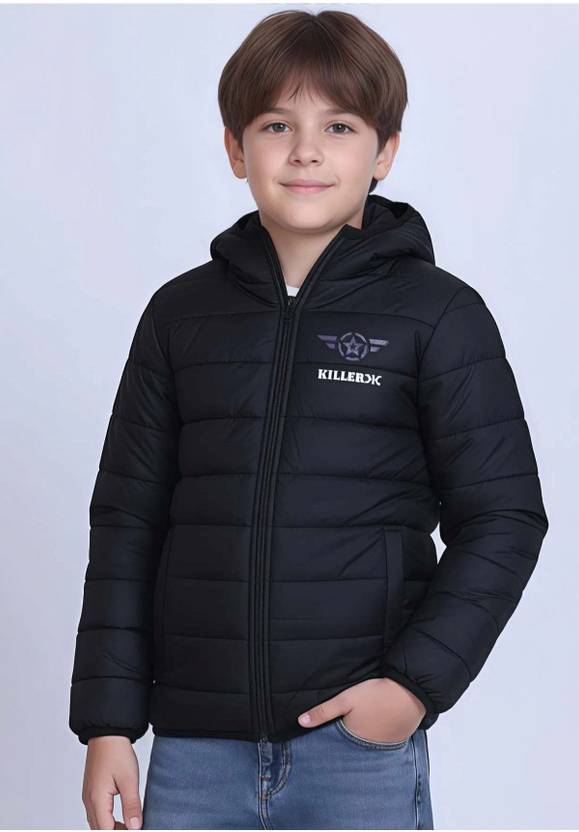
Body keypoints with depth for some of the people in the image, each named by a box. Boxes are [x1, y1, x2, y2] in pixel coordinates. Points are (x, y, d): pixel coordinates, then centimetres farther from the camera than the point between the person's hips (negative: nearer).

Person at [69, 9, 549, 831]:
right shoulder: (182, 314, 7)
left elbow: (503, 519, 0)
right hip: (195, 746, 3)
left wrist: (420, 679, -11)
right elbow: (127, 521, 8)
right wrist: (109, 721, 3)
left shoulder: (438, 314, -1)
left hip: (362, 741, -2)